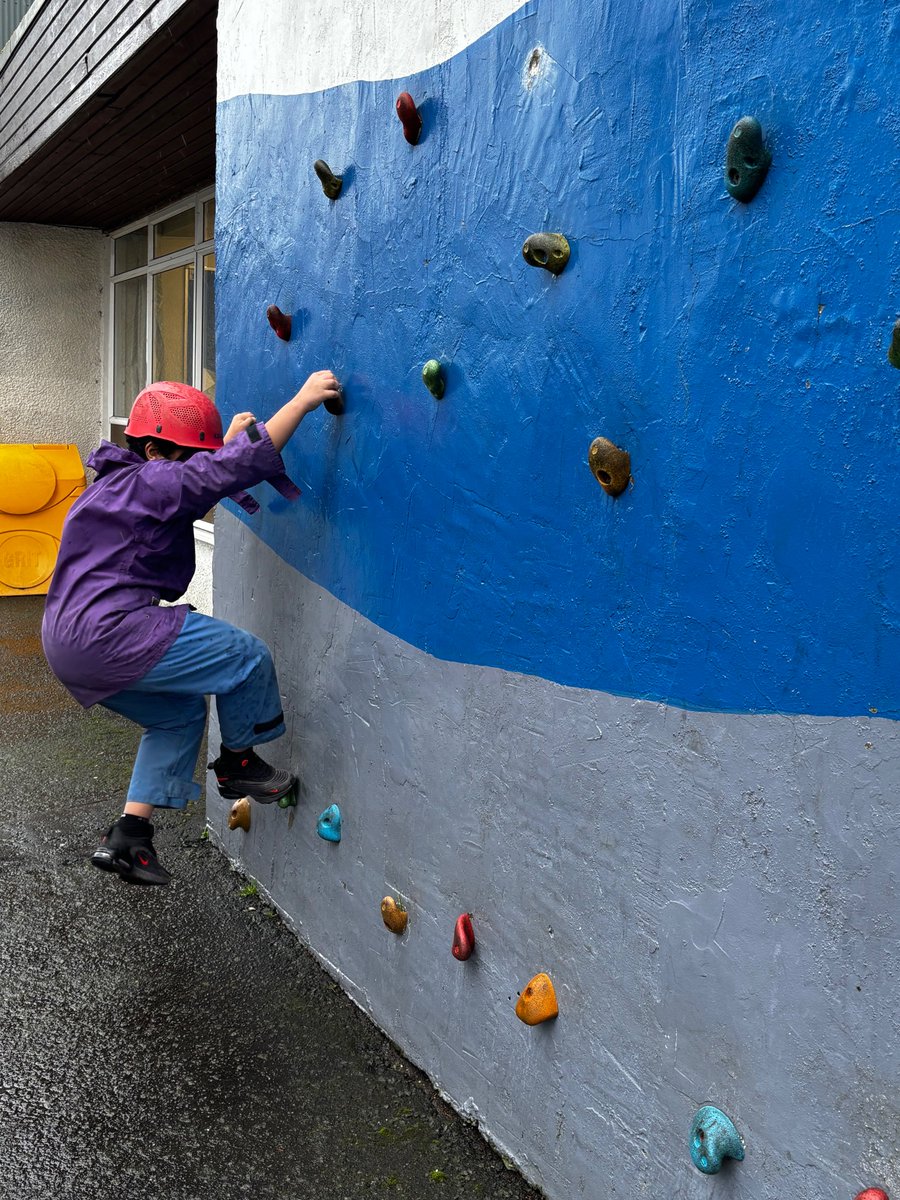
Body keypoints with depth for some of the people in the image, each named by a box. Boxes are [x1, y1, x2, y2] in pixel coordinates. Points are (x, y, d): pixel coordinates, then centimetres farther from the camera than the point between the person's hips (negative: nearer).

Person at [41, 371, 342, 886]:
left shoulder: (121, 483, 18)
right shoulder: (150, 481, -13)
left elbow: (199, 481, 33)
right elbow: (236, 467, -23)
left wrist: (232, 439, 27)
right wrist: (303, 400, -21)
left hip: (70, 642, 11)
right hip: (110, 636, -11)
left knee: (179, 713, 25)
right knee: (248, 655, -4)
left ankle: (127, 839, 25)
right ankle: (238, 762, 18)